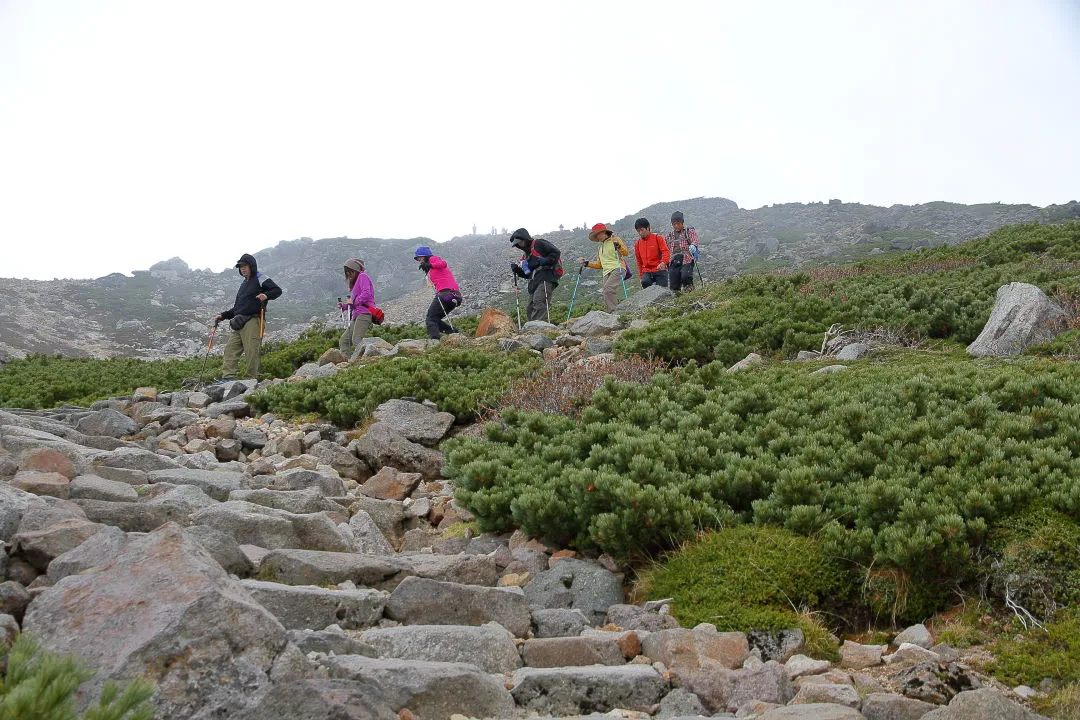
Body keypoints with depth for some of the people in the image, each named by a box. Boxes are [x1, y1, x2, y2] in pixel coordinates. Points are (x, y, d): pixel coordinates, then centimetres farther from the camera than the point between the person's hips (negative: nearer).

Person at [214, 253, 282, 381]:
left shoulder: (260, 279, 3)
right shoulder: (244, 284, 29)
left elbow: (277, 290, -10)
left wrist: (266, 295, -29)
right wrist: (223, 316, 24)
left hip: (253, 321, -8)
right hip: (239, 324, 9)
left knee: (251, 351, -12)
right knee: (231, 349, -3)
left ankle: (252, 379, -9)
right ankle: (228, 377, -8)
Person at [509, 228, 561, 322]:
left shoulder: (538, 244, 6)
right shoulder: (527, 256, 30)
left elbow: (556, 252, -2)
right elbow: (527, 274, 29)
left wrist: (546, 260, -17)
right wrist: (517, 269, 12)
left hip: (545, 279, -9)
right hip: (534, 282, 9)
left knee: (539, 302, -26)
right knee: (531, 309, 1)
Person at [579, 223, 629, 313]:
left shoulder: (615, 239, 10)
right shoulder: (600, 248, 30)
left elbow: (626, 253, 1)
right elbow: (599, 265, 31)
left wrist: (617, 245, -15)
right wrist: (586, 263, 23)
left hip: (617, 269, -7)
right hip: (607, 272, 7)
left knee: (608, 289, -30)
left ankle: (614, 312, -32)